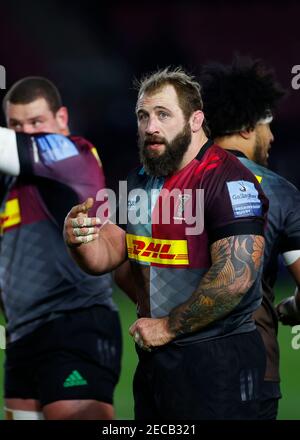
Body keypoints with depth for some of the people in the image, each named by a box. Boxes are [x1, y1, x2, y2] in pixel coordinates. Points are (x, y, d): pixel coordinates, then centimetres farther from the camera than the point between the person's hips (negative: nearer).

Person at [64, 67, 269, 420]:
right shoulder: (139, 181, 11)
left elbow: (234, 278, -24)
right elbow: (107, 256, 11)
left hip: (216, 360, -8)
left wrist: (168, 327, -15)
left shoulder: (227, 180, -16)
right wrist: (79, 242, -12)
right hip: (154, 353, 8)